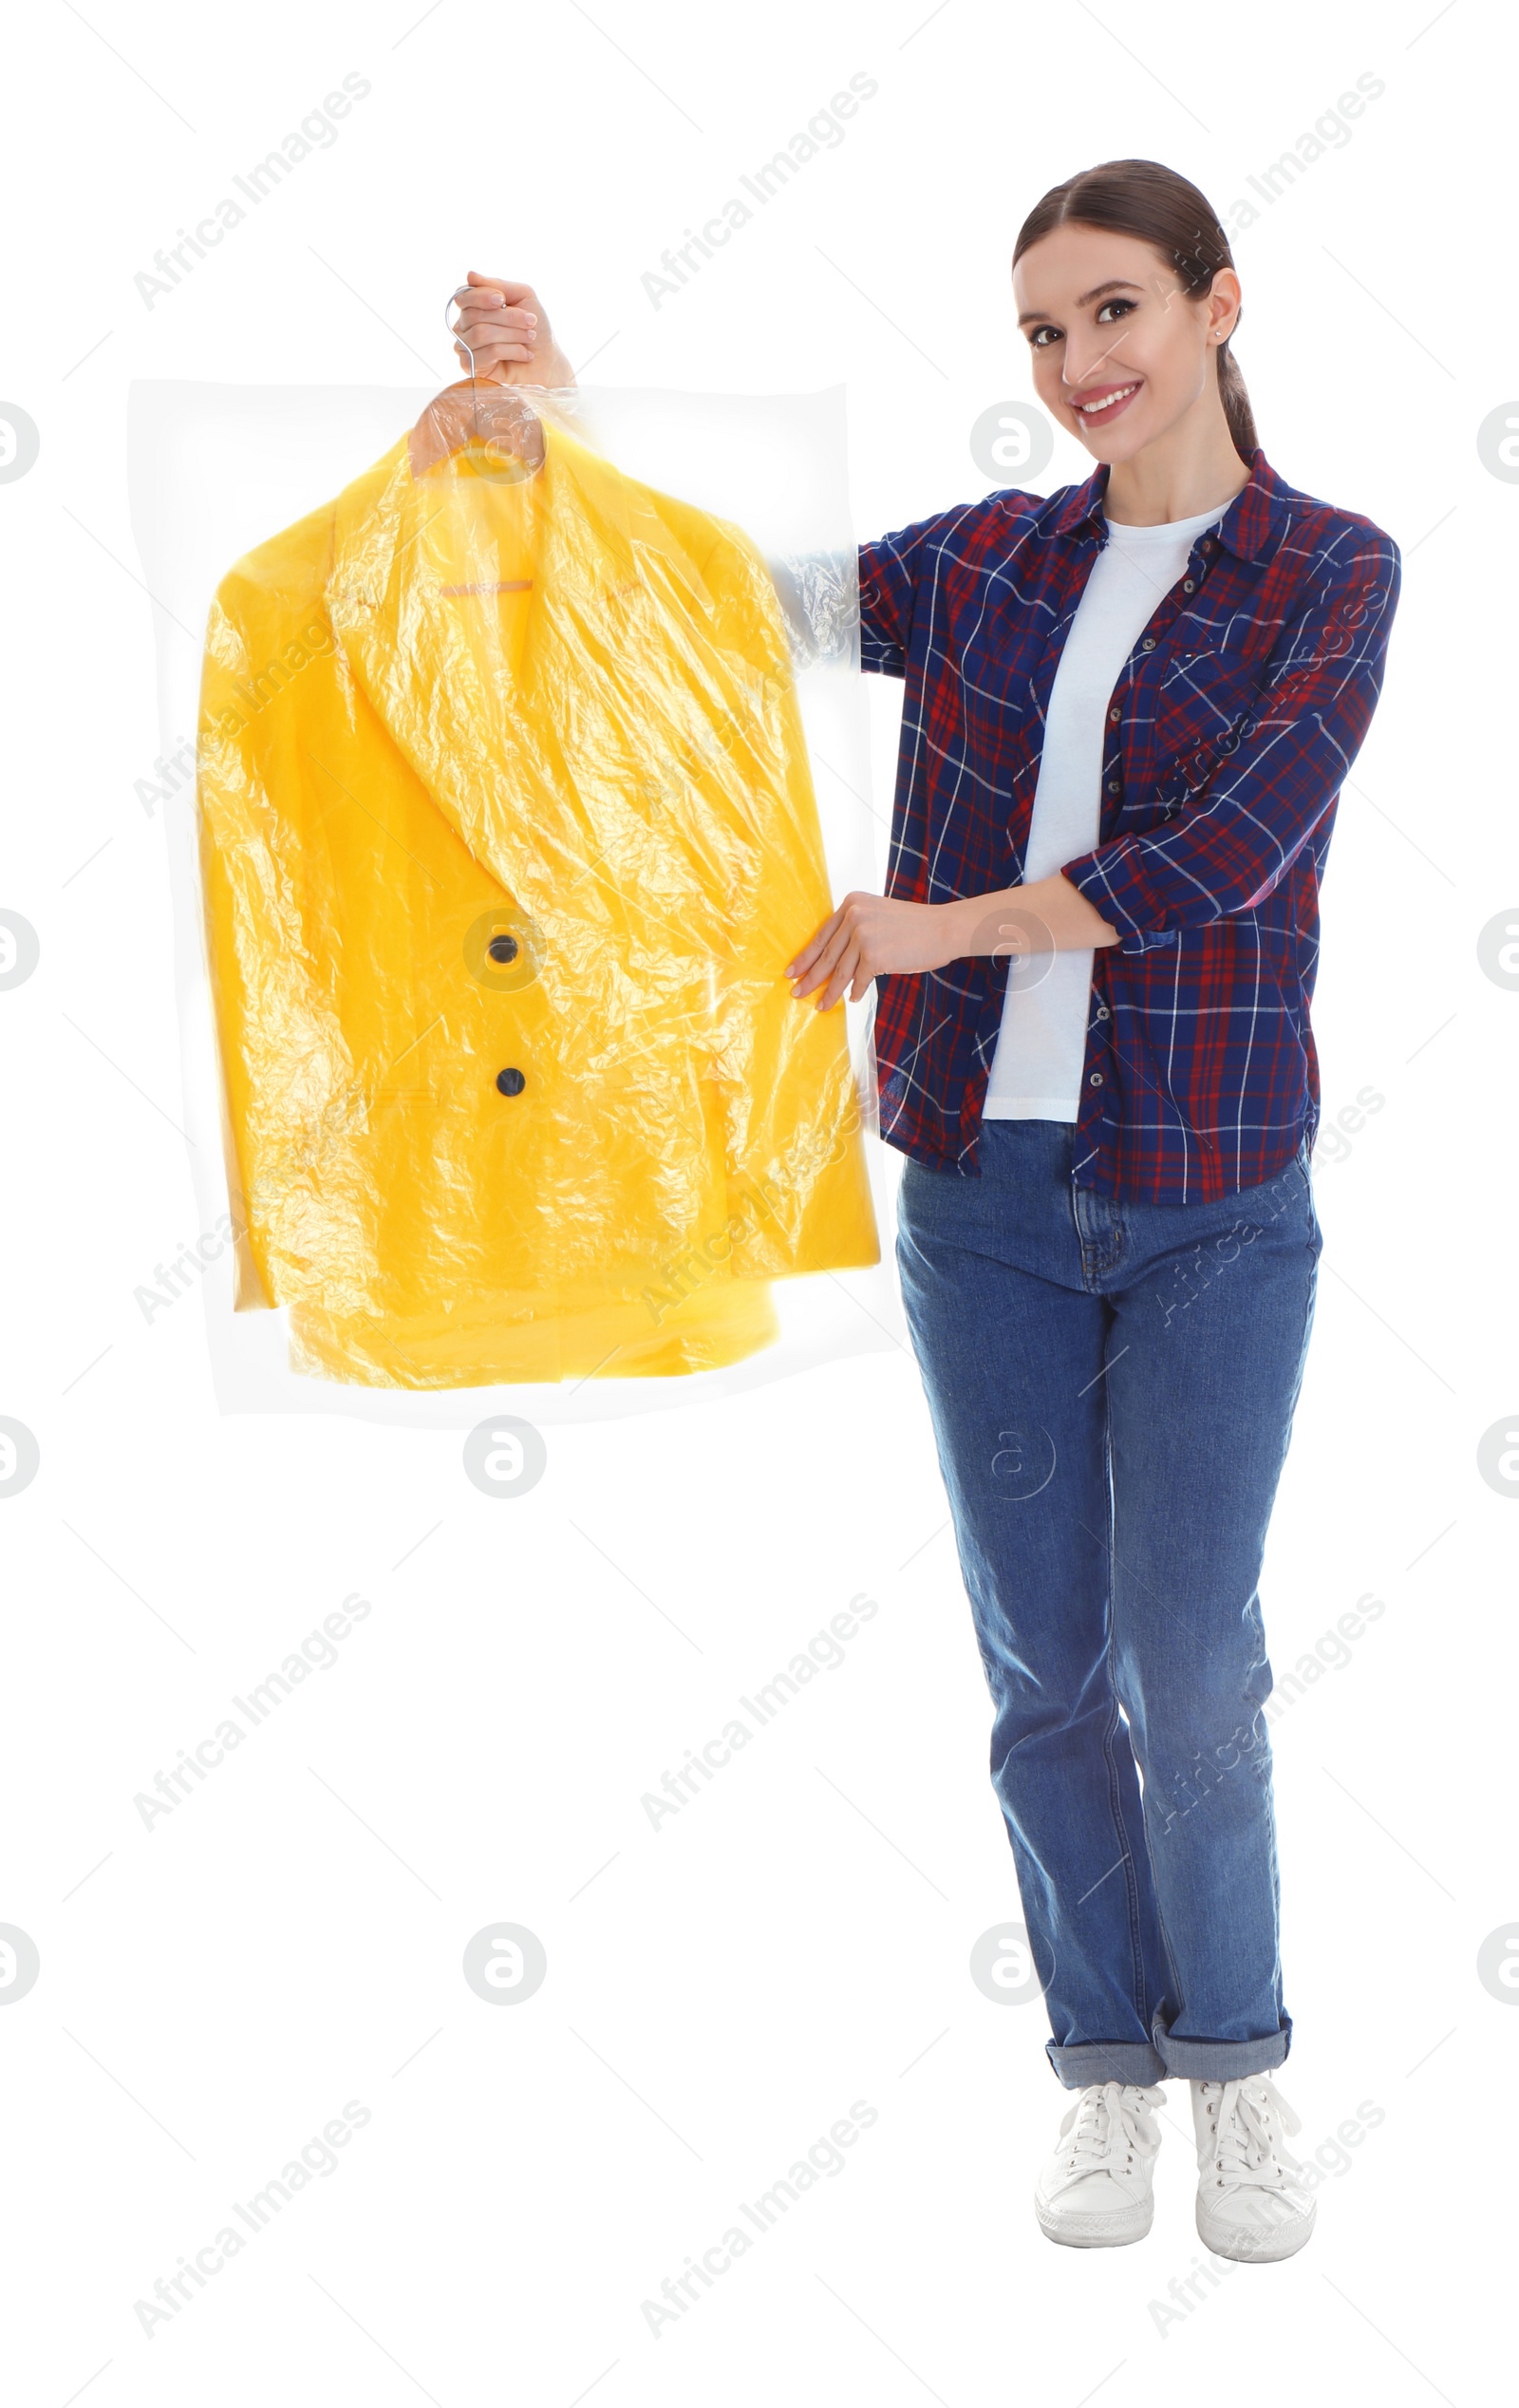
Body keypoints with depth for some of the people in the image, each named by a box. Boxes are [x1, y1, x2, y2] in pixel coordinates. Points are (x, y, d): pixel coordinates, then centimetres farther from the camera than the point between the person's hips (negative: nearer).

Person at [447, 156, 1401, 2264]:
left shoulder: (1332, 572, -2)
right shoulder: (989, 562, 9)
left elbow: (1226, 852, -14)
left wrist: (933, 926, -13)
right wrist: (561, 409, 3)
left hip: (1214, 1198, -3)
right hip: (985, 1179, 3)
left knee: (1192, 1666, 0)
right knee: (1045, 1664, 8)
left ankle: (1236, 2058, 23)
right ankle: (1108, 2063, 25)